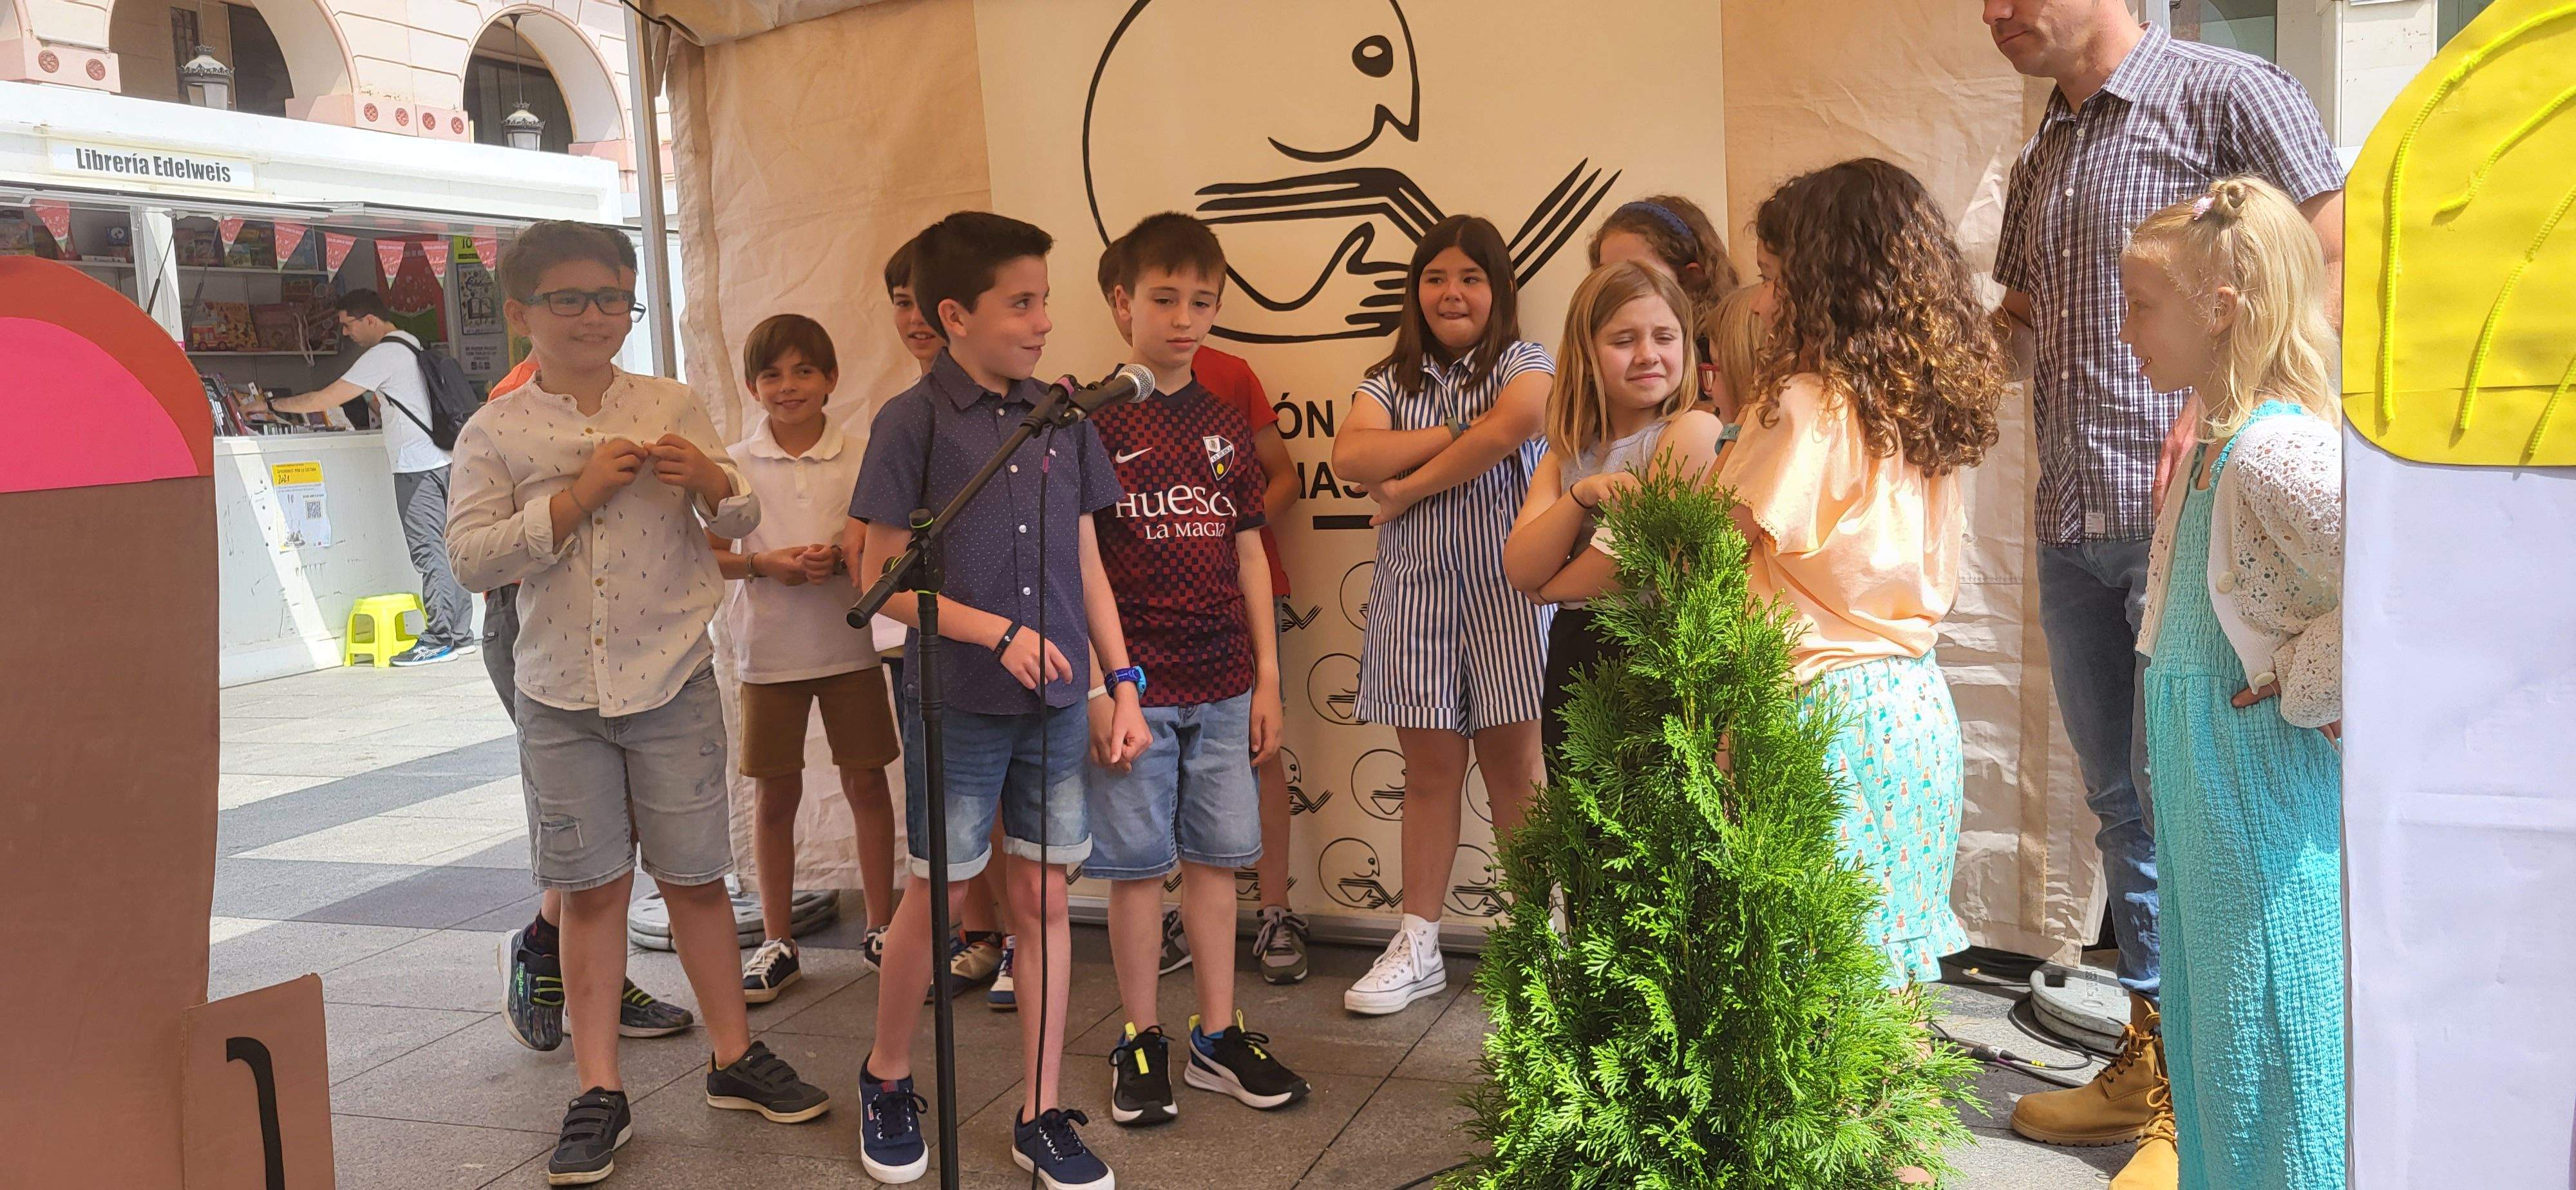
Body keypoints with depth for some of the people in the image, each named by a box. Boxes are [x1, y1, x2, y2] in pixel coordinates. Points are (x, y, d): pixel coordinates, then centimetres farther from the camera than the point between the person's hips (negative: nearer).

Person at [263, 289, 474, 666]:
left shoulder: (383, 355, -10)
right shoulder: (411, 345, 18)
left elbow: (326, 399, -9)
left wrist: (275, 404, 0)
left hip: (417, 466, -9)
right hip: (443, 460, 9)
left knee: (428, 551, -7)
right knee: (447, 549, 9)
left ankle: (438, 639, -6)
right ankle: (461, 634, 11)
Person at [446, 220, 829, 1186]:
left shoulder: (671, 409, 5)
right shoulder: (495, 433, 1)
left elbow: (740, 524, 10)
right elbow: (471, 559, -9)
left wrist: (712, 483, -12)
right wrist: (575, 498, -18)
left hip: (671, 682, 1)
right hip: (560, 695, 0)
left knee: (694, 876, 8)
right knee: (591, 888, 6)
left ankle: (735, 1058, 24)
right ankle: (599, 1093, 17)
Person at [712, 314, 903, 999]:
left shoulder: (858, 460, 0)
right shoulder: (735, 465, 0)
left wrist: (842, 558, -15)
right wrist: (765, 564, -15)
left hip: (849, 643, 0)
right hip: (770, 652, 0)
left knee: (866, 782, 5)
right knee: (777, 793, 7)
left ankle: (881, 927, 20)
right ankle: (777, 943, 19)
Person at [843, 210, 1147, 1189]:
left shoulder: (1061, 420, 5)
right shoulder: (913, 422, -8)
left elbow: (1086, 564, 10)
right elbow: (882, 579, -8)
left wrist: (1124, 683, 6)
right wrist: (999, 634, -17)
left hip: (1057, 703, 4)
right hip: (957, 705, -4)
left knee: (1043, 896, 8)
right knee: (938, 895, 7)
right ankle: (886, 1078, 33)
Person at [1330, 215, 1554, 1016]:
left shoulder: (1524, 363, 3)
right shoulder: (1390, 381, 12)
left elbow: (1516, 424, -20)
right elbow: (1351, 456, -6)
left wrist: (1409, 484, -12)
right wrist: (1459, 434, -12)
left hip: (1505, 584, -3)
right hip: (1415, 590, 3)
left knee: (1515, 767, 1)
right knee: (1429, 771, 8)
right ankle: (1418, 947, 17)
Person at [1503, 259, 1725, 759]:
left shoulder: (1692, 431, -10)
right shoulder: (1568, 455, 11)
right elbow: (1519, 570, -2)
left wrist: (1548, 588, 1)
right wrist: (1580, 495, -18)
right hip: (1573, 658, 7)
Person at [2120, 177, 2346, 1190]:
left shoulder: (2277, 451, -21)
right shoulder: (2212, 444, 9)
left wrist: (2307, 693, -20)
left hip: (2269, 798, -9)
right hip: (2207, 786, 10)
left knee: (2269, 1060, 3)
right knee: (2211, 1042, 19)